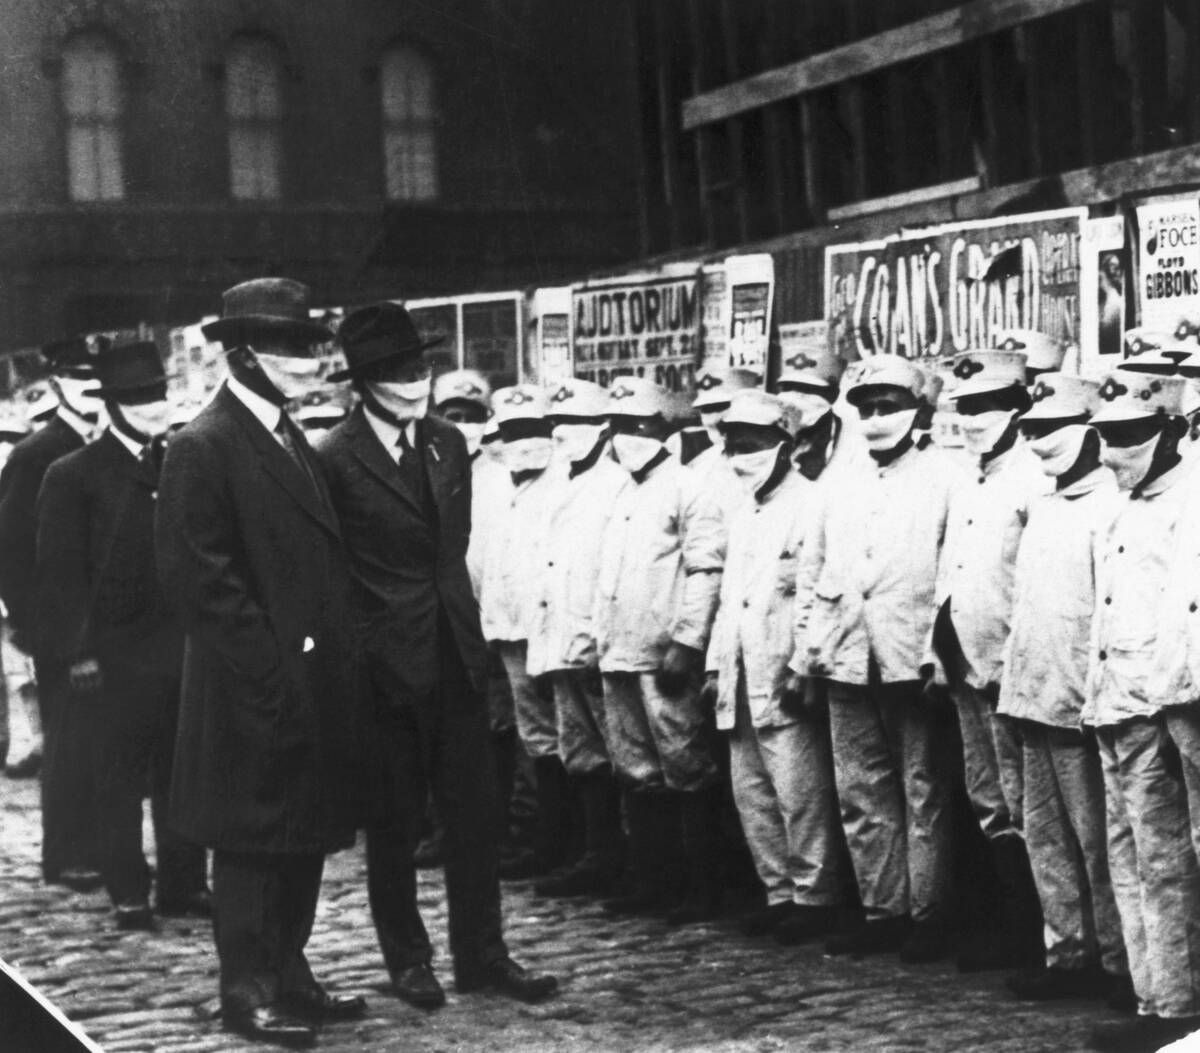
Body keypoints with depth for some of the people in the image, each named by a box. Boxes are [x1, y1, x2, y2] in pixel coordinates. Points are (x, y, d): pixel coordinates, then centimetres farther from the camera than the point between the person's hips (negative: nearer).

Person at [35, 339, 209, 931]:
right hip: (116, 654, -4)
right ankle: (128, 895, 9)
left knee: (182, 772, 8)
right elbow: (61, 572, -4)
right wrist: (78, 654, -11)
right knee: (120, 779, 3)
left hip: (186, 648, 4)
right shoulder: (75, 476, -1)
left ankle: (184, 884, 16)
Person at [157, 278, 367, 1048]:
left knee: (307, 838, 14)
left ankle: (289, 975, 24)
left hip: (315, 686, 8)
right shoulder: (204, 448, -13)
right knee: (253, 842, 1)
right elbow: (197, 576, -18)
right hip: (257, 694, -8)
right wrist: (272, 661, -19)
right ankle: (249, 990, 11)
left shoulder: (293, 441, 14)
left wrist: (331, 659, 11)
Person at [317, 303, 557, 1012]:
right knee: (395, 821, 7)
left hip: (455, 654, 5)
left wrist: (462, 623, 12)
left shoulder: (448, 444, 7)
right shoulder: (337, 461, -13)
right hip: (386, 664, -5)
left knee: (476, 812, 7)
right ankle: (407, 958, 21)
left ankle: (481, 954, 17)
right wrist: (355, 649, -7)